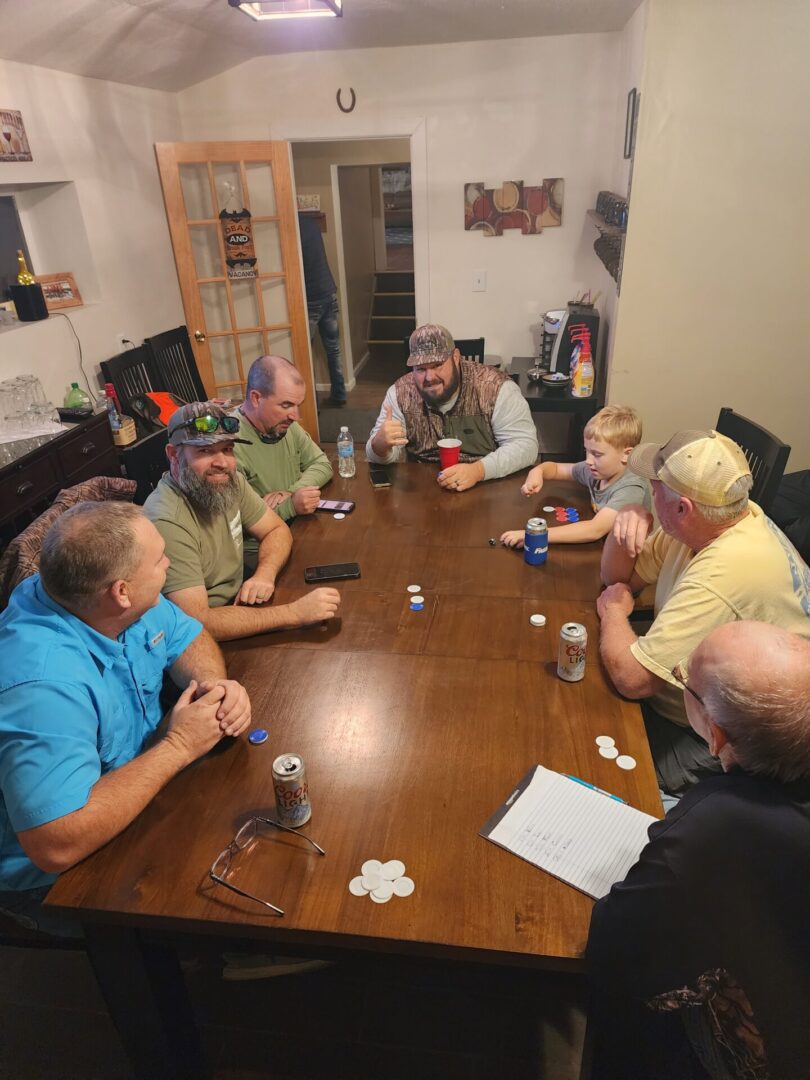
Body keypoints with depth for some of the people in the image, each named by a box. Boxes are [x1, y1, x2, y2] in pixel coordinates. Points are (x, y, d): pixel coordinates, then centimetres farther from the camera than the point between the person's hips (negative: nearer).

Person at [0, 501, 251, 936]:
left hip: (136, 791, 7)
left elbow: (187, 637, 2)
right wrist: (177, 747, -31)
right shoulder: (44, 682, -36)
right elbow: (56, 845, -37)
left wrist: (213, 685, -20)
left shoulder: (118, 601, -13)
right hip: (58, 876, -7)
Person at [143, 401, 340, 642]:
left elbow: (277, 530, 6)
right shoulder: (167, 522, -28)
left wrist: (265, 574, -16)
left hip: (237, 604, 8)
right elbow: (197, 623, -32)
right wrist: (294, 613, -32)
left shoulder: (228, 481, -4)